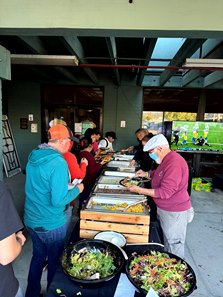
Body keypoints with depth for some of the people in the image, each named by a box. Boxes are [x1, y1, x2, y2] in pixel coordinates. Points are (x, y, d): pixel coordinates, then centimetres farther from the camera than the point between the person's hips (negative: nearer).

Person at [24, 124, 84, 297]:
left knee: (38, 257, 25)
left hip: (31, 220, 7)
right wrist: (77, 190, -12)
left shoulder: (34, 155, -2)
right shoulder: (58, 163, -27)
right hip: (51, 224, -7)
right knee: (54, 260, 17)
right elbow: (58, 201, -27)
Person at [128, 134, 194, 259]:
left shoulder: (174, 163, -28)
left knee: (174, 246, 10)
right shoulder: (167, 159, 4)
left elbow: (165, 192, -29)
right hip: (165, 209, 10)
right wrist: (147, 174, 5)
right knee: (167, 242, 26)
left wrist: (139, 190, -24)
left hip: (174, 212, -10)